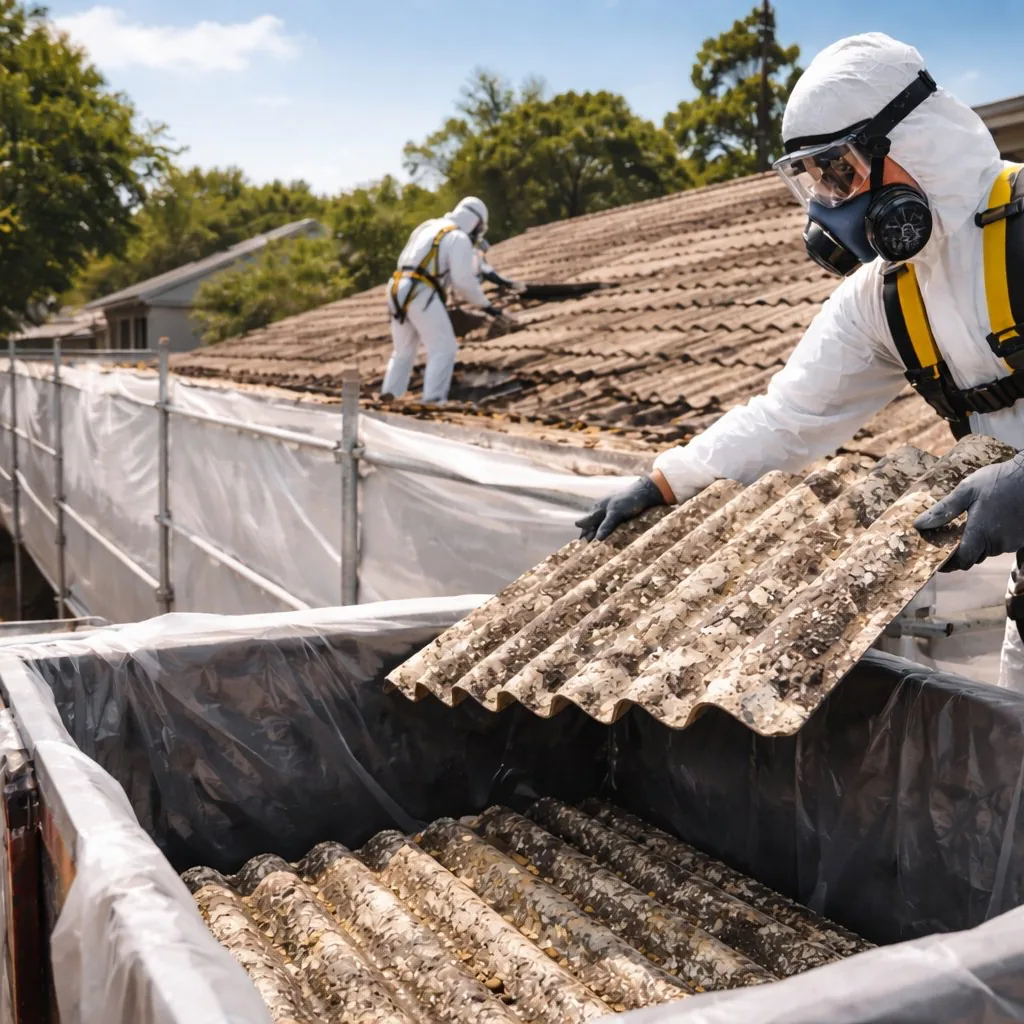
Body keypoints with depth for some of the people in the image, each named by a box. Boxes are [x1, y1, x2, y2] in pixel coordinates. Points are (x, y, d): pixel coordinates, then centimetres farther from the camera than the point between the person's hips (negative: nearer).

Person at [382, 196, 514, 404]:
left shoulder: (427, 226, 21)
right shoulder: (460, 239, -4)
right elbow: (464, 280, -10)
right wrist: (486, 304, 1)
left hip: (399, 290, 8)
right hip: (423, 294, -8)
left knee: (403, 350, 18)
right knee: (443, 349, -2)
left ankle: (388, 396, 14)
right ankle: (433, 399, -11)